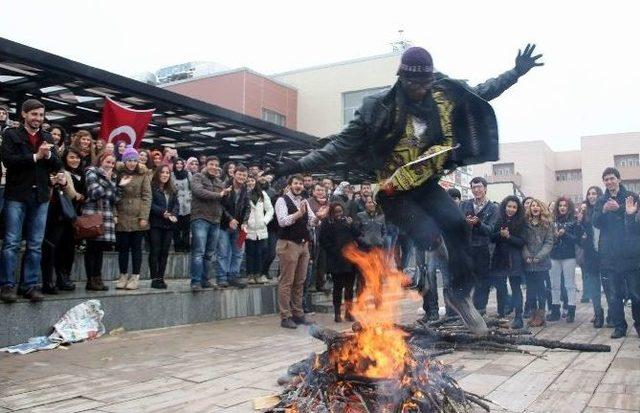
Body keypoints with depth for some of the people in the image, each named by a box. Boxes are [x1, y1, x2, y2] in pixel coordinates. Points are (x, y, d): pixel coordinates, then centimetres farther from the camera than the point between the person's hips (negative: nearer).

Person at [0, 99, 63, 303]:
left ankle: (31, 285, 10)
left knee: (35, 245, 5)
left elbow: (57, 166, 10)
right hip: (16, 195, -4)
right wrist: (35, 156, -14)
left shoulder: (47, 138, 16)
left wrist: (48, 155, -10)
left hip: (40, 196, 4)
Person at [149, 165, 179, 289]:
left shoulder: (172, 190, 18)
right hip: (155, 224, -6)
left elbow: (176, 204, 10)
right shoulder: (152, 187, -2)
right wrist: (163, 212, -19)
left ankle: (161, 278, 10)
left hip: (169, 224, 6)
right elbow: (150, 204, -12)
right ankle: (154, 279, -2)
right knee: (155, 251, -4)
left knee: (164, 251, 5)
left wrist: (173, 214, -9)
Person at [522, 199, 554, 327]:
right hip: (528, 262, 2)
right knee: (530, 288, 6)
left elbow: (549, 243, -3)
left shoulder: (547, 223, 1)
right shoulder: (525, 223, 5)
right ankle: (533, 312, 16)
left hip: (542, 262, -2)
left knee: (540, 287, 0)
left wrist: (539, 256, -13)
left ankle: (541, 315, 7)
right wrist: (527, 256, -9)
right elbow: (522, 242, 3)